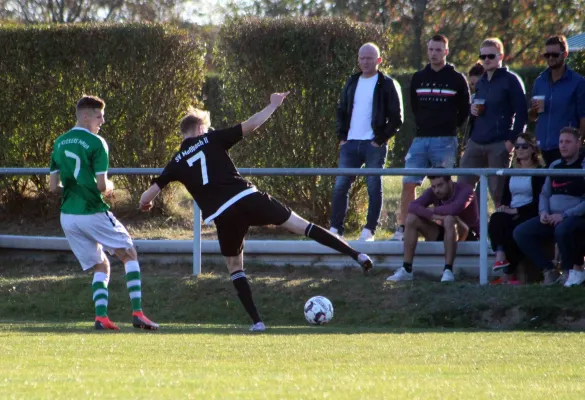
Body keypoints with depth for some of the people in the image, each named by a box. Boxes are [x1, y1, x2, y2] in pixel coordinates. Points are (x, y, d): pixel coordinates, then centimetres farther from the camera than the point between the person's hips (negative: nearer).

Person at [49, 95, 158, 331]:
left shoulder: (59, 143, 10)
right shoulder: (96, 143, -10)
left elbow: (54, 187, 11)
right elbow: (102, 186, -14)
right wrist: (109, 188, 8)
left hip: (68, 216, 6)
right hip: (92, 212, -6)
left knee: (100, 266, 15)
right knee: (129, 255, 7)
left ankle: (101, 316, -5)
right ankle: (137, 313, -5)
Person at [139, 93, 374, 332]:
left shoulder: (177, 163, 15)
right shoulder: (211, 140, 11)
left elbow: (148, 197, 16)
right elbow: (250, 126, 4)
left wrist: (146, 203, 40)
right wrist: (273, 105, 16)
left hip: (223, 216, 1)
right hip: (247, 197, -1)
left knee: (235, 267, 22)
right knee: (300, 225, 5)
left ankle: (256, 321, 11)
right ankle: (356, 255, -3)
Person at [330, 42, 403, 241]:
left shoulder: (386, 84, -2)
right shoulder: (352, 83, 14)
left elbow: (396, 118, -5)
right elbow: (341, 111, 20)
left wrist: (381, 139, -11)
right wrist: (342, 136, 6)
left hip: (374, 144, -5)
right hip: (350, 143, 5)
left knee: (374, 187, -1)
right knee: (340, 186, 0)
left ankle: (369, 230, 3)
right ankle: (335, 228, 4)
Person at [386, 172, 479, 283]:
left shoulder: (465, 190, -19)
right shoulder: (432, 193, -4)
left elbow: (455, 209, -39)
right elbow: (412, 206, -20)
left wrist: (433, 210, -22)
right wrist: (432, 215, -37)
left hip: (468, 234, -6)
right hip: (443, 234, 6)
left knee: (449, 219, -37)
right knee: (412, 218, -12)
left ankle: (448, 270, -38)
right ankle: (406, 270, -16)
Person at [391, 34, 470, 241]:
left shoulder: (456, 79, 2)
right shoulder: (418, 78, 11)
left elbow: (464, 110, 8)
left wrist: (448, 127, 9)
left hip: (445, 141, -3)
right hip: (420, 139, 3)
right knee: (408, 183, -6)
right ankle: (402, 228, -5)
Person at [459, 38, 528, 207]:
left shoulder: (510, 80, -3)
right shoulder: (481, 82, 19)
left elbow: (521, 112, -7)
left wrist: (513, 140, -13)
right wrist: (472, 110, 4)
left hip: (499, 145, -7)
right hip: (475, 143, 7)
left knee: (499, 192, -3)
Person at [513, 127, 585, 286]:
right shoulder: (555, 166, 15)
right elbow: (545, 194, 21)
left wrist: (564, 215, -21)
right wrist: (543, 212, -1)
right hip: (552, 218, 7)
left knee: (562, 229, -40)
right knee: (521, 232, -12)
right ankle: (550, 272, -8)